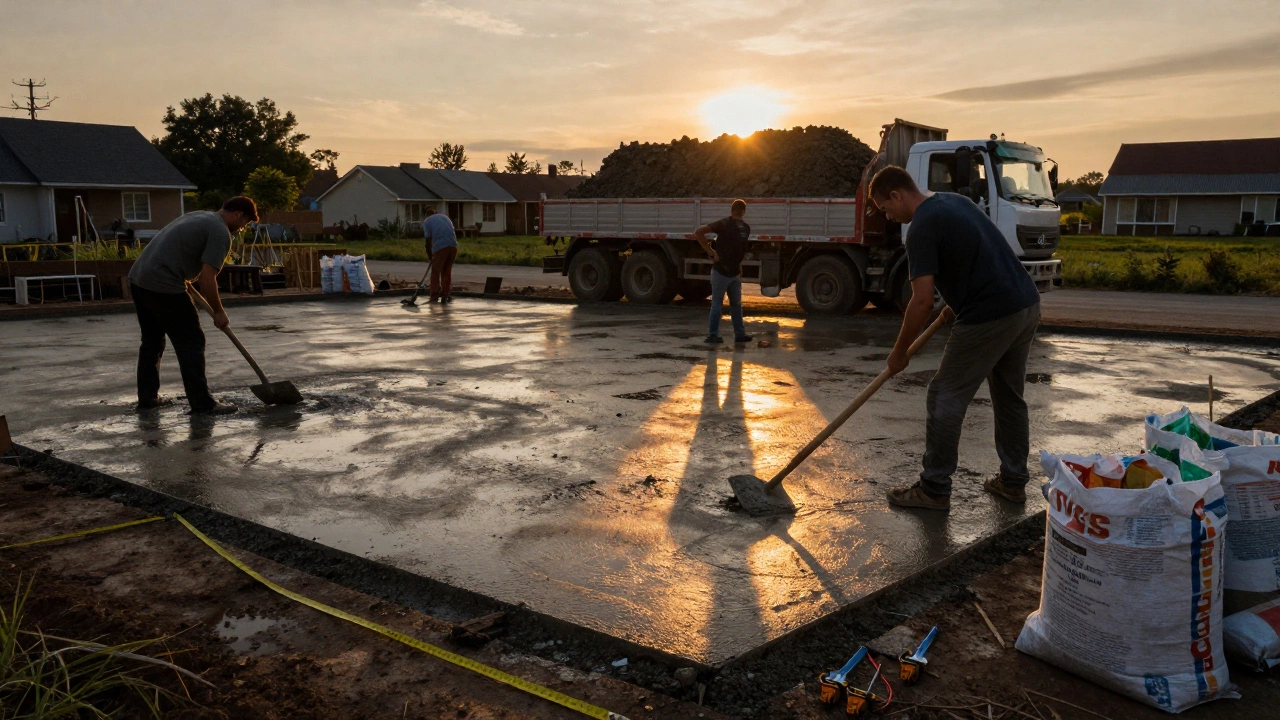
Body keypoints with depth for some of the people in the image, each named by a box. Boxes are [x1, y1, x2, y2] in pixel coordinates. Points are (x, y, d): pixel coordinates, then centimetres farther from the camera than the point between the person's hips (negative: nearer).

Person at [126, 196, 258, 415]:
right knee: (191, 343, -3)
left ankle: (147, 397, 28)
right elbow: (207, 279, -14)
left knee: (152, 341, 20)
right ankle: (202, 403, 0)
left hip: (138, 279, 10)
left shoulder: (199, 216, 21)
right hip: (163, 286, -10)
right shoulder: (221, 232, -8)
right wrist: (218, 312, -2)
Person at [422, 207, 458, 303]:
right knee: (447, 272, 14)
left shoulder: (426, 222, 12)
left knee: (436, 272, 6)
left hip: (440, 247, -4)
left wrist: (430, 257, 16)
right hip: (453, 245, 4)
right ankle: (446, 296, 15)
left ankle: (435, 297, 3)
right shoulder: (445, 217, 26)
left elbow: (428, 241, 6)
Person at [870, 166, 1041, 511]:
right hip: (1027, 305, 9)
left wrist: (899, 352, -6)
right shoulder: (955, 200, 16)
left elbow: (922, 301, -17)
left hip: (989, 317, -9)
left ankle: (934, 489, 8)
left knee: (946, 399, 1)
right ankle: (1013, 481, 29)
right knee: (1009, 396, 20)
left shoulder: (922, 228, -12)